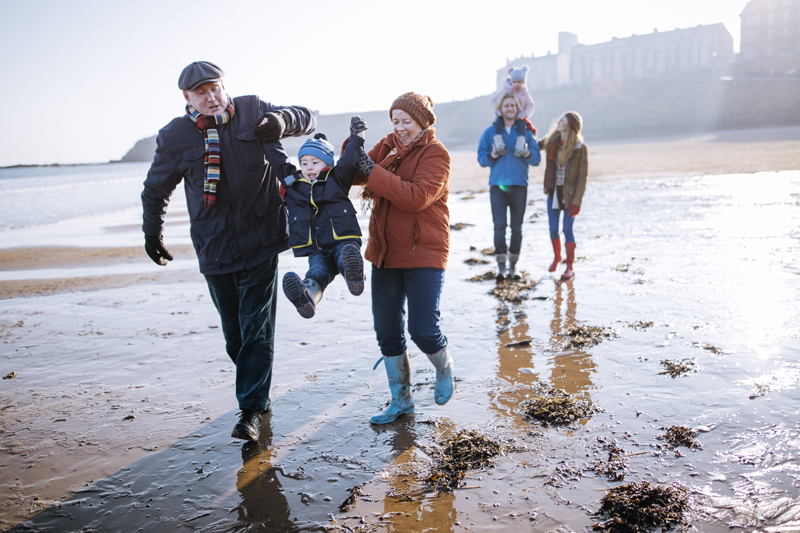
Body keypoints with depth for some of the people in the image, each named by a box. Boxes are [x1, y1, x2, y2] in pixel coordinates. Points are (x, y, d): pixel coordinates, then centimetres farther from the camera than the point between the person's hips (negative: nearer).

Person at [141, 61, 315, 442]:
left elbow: (307, 119, 10)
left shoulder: (252, 111, 1)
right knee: (234, 334, 8)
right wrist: (152, 232, 21)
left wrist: (282, 120, -12)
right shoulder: (175, 136, 1)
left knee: (257, 330, -3)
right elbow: (156, 189, 16)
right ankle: (258, 393, 30)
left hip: (260, 242, -1)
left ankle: (251, 410, 5)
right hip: (214, 250, 1)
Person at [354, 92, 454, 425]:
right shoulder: (388, 146, 11)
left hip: (423, 254, -6)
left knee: (423, 330, -10)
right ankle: (400, 400, 26)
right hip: (385, 251, 6)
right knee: (387, 331, 9)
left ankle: (444, 371, 26)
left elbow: (417, 197, -23)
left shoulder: (436, 154, -8)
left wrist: (374, 172, -23)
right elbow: (353, 175, 3)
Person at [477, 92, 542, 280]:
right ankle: (501, 266, -5)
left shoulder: (526, 132, 9)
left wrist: (527, 153, -14)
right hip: (497, 185, -1)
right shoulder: (490, 132, 7)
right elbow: (481, 158, 4)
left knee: (517, 227, 4)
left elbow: (537, 159, 5)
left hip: (519, 185, 1)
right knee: (499, 226, -7)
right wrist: (493, 154, -15)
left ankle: (513, 265, 11)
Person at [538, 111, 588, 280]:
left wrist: (576, 202, -15)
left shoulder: (580, 147, -11)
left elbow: (582, 177, -11)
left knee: (567, 230, -1)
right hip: (553, 193, 4)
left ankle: (570, 267, 13)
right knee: (553, 229, 11)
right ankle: (556, 257, 37)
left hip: (569, 195, -4)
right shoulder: (551, 141, 3)